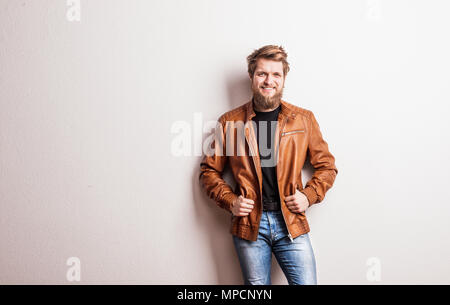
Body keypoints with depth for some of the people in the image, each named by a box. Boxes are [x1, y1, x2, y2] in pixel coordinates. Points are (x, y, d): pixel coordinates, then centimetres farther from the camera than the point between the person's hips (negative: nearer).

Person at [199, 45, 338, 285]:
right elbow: (209, 171, 9)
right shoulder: (229, 121, 2)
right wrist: (230, 201, -5)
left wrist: (309, 195, -5)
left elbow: (326, 167, 11)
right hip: (249, 224, 0)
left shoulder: (304, 119, 5)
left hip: (291, 222, 1)